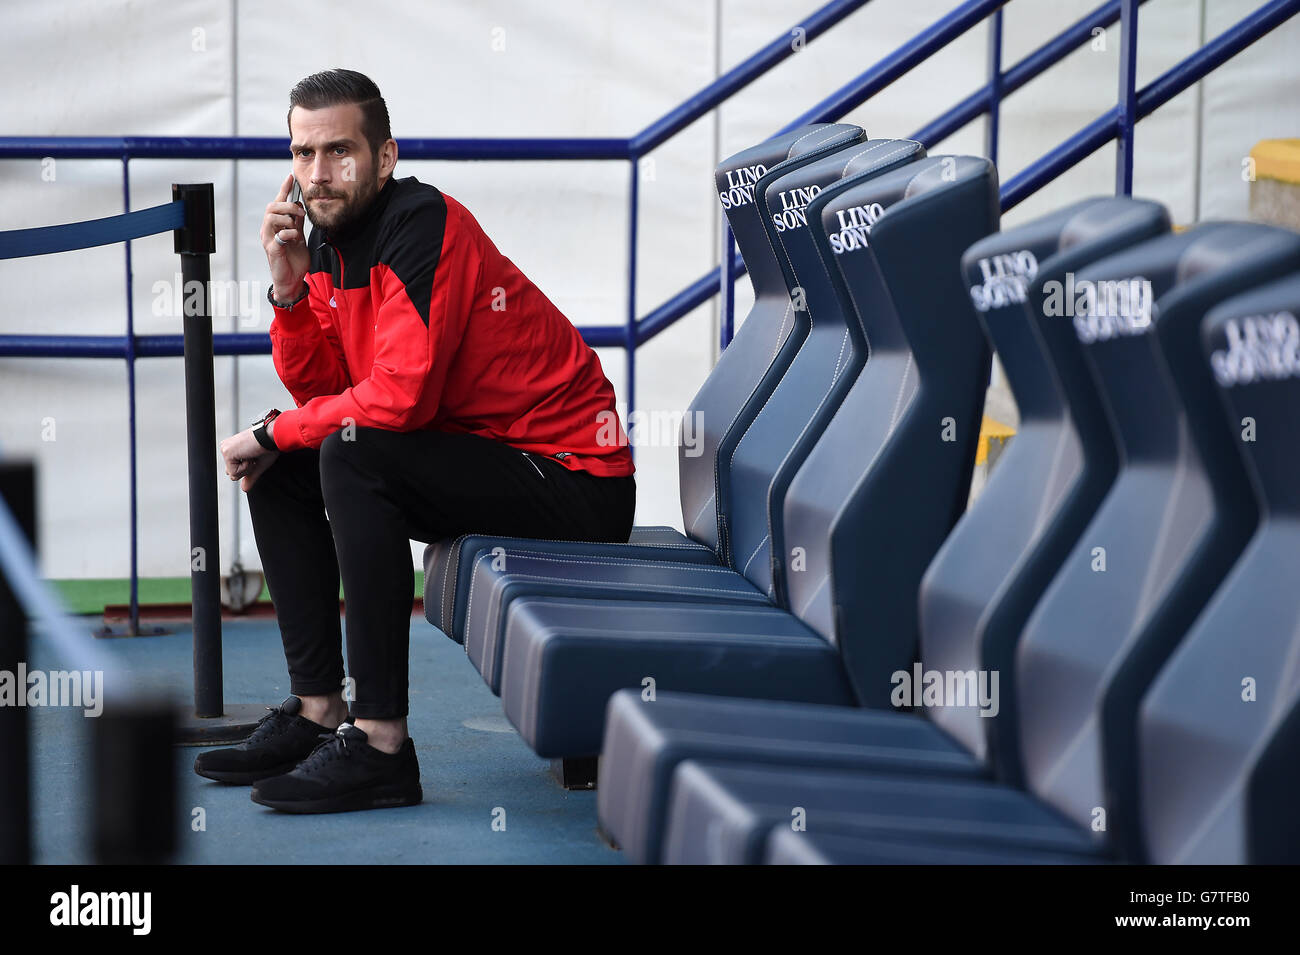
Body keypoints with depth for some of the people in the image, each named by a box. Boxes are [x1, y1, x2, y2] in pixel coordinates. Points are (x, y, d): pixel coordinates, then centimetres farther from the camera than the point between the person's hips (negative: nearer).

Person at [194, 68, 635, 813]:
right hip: (480, 459, 10)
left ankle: (382, 746, -26)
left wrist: (273, 433, -14)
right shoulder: (329, 241, 8)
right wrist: (290, 291, -8)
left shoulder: (424, 225, -19)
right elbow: (322, 392, 6)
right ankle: (319, 713, 7)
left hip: (576, 484, -10)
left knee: (354, 458, -28)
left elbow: (401, 396, -28)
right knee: (281, 468, 9)